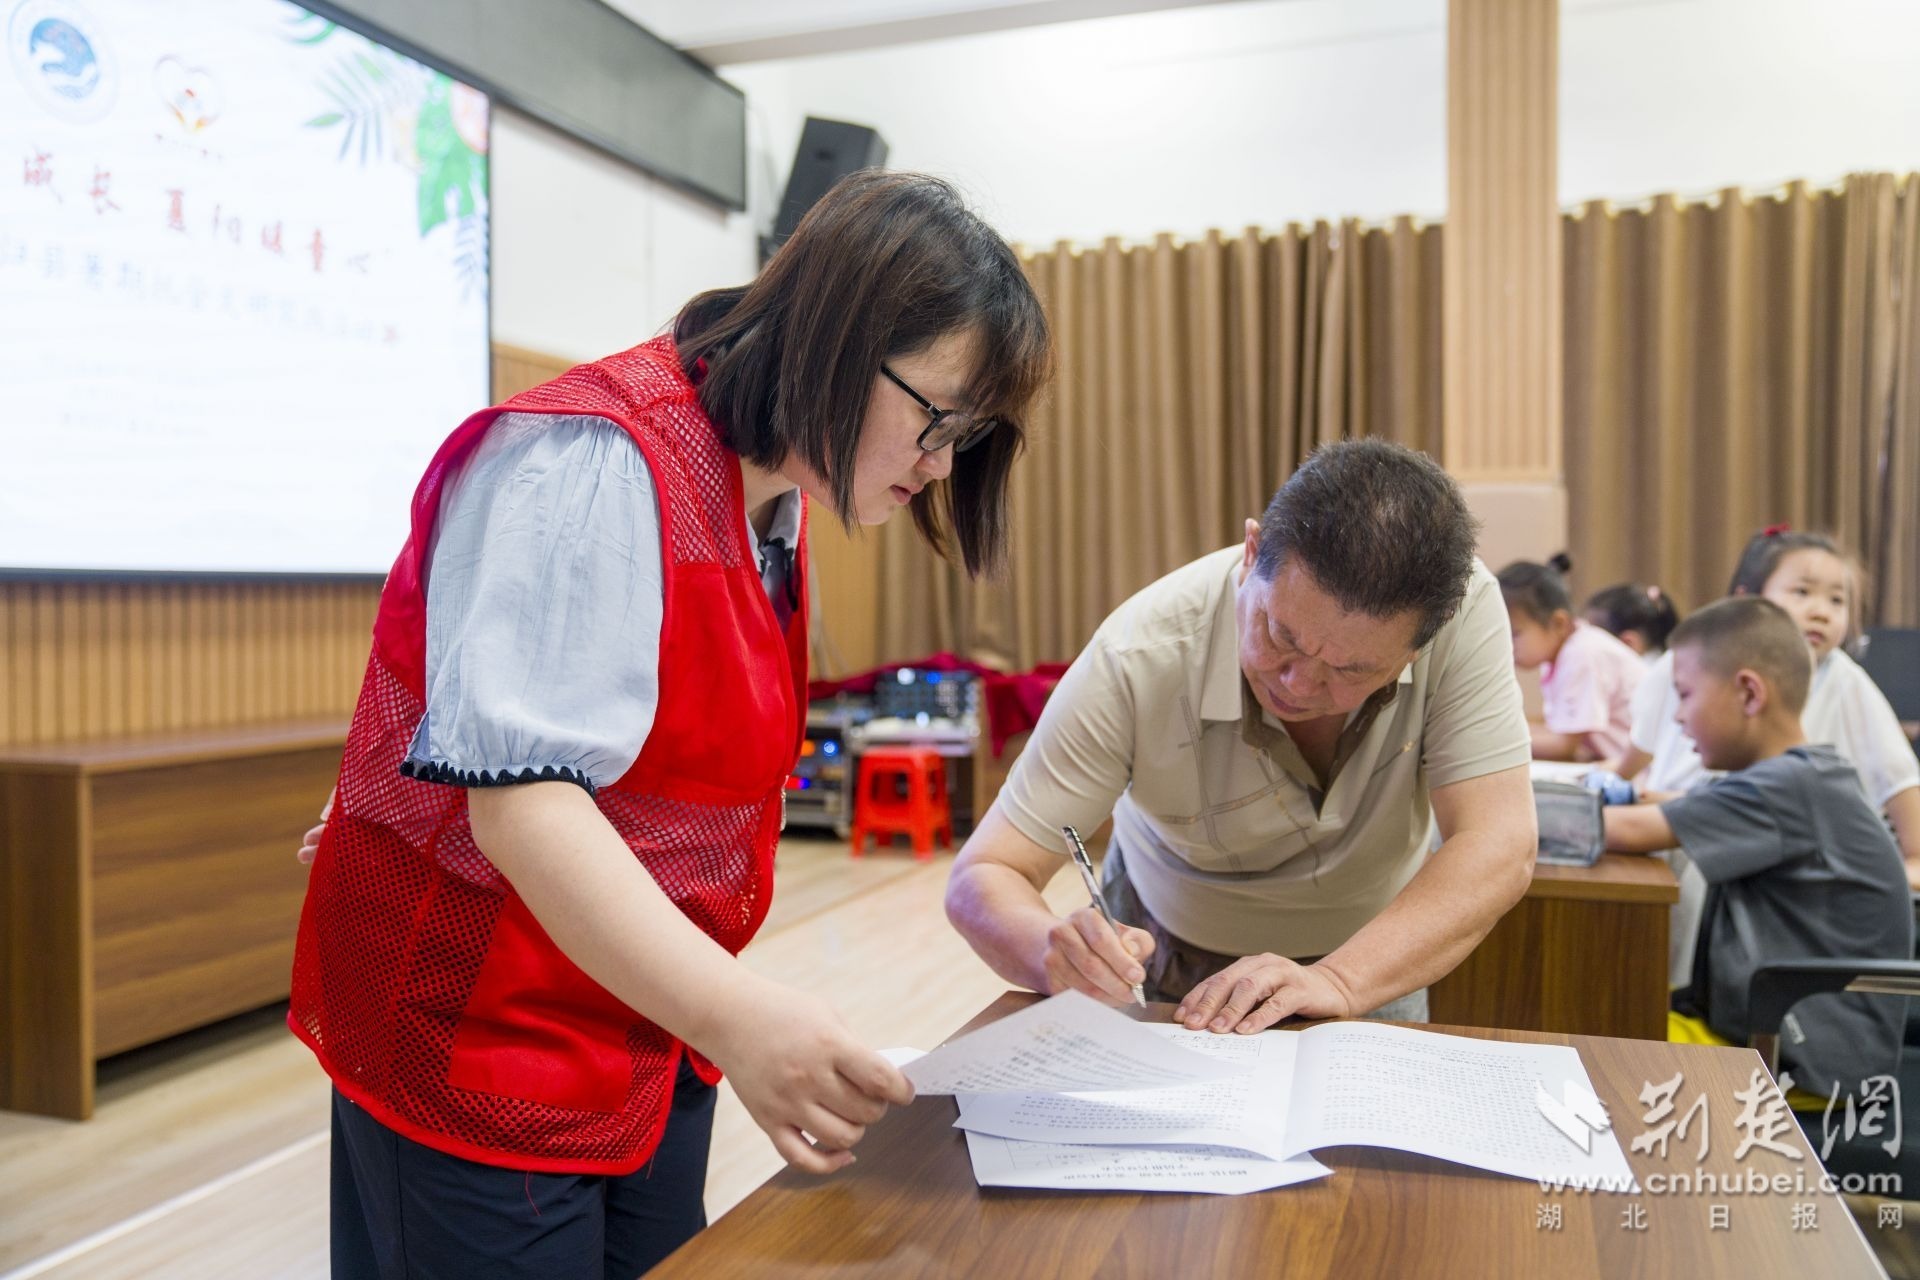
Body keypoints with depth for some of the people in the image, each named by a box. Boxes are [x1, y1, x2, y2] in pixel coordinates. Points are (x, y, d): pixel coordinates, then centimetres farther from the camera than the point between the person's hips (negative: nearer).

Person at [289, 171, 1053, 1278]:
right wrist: (737, 1014, -39)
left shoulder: (777, 493, 7)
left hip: (655, 1025, 9)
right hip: (480, 1043, -8)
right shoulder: (594, 464, -23)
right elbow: (520, 796, -30)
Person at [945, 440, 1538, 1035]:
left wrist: (1338, 980, -40)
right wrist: (1055, 949, -45)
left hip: (1374, 964, 1)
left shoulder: (1464, 607, -25)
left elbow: (1499, 850, -27)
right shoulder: (1138, 658, -29)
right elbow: (982, 877, -24)